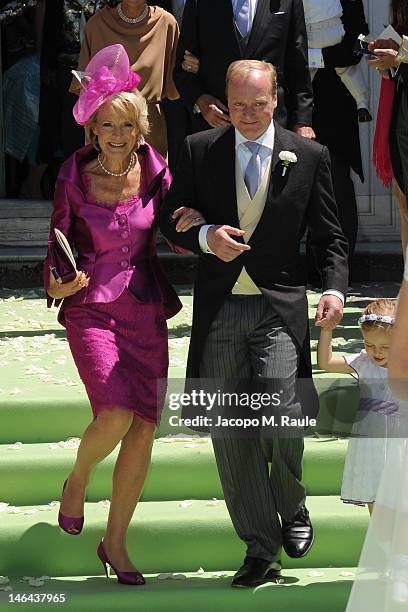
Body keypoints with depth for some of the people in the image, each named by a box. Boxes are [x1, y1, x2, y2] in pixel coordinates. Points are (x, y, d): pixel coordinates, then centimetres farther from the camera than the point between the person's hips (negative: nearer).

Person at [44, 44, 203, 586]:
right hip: (91, 307, -3)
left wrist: (189, 225, -17)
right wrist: (58, 283, -17)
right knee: (115, 415, -22)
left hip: (145, 309, 3)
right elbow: (58, 248, 3)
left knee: (145, 428, 0)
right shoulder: (74, 180, -5)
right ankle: (77, 481, 13)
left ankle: (115, 541, 17)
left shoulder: (155, 174, -1)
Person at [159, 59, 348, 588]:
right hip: (219, 310, 2)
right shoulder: (198, 151, 6)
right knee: (229, 430, 1)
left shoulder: (308, 157, 4)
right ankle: (260, 549, 11)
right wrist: (206, 237, -12)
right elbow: (169, 218, 9)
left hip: (279, 307, -2)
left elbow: (329, 236, 8)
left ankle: (292, 510, 15)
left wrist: (334, 288, -9)